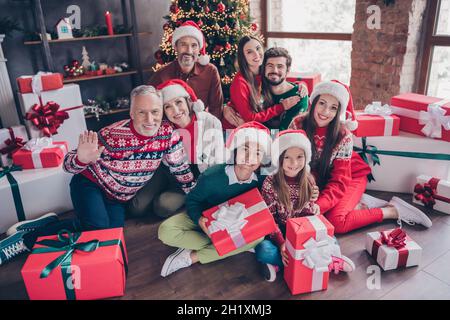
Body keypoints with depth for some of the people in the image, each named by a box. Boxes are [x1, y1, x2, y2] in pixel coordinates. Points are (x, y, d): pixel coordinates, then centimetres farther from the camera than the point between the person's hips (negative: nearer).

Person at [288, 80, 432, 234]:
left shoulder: (343, 135, -22)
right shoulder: (298, 124, -18)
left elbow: (340, 181, -22)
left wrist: (318, 206, -37)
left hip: (350, 177, -3)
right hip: (318, 180, 4)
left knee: (336, 221, -26)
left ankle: (393, 211, -5)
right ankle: (357, 205, -5)